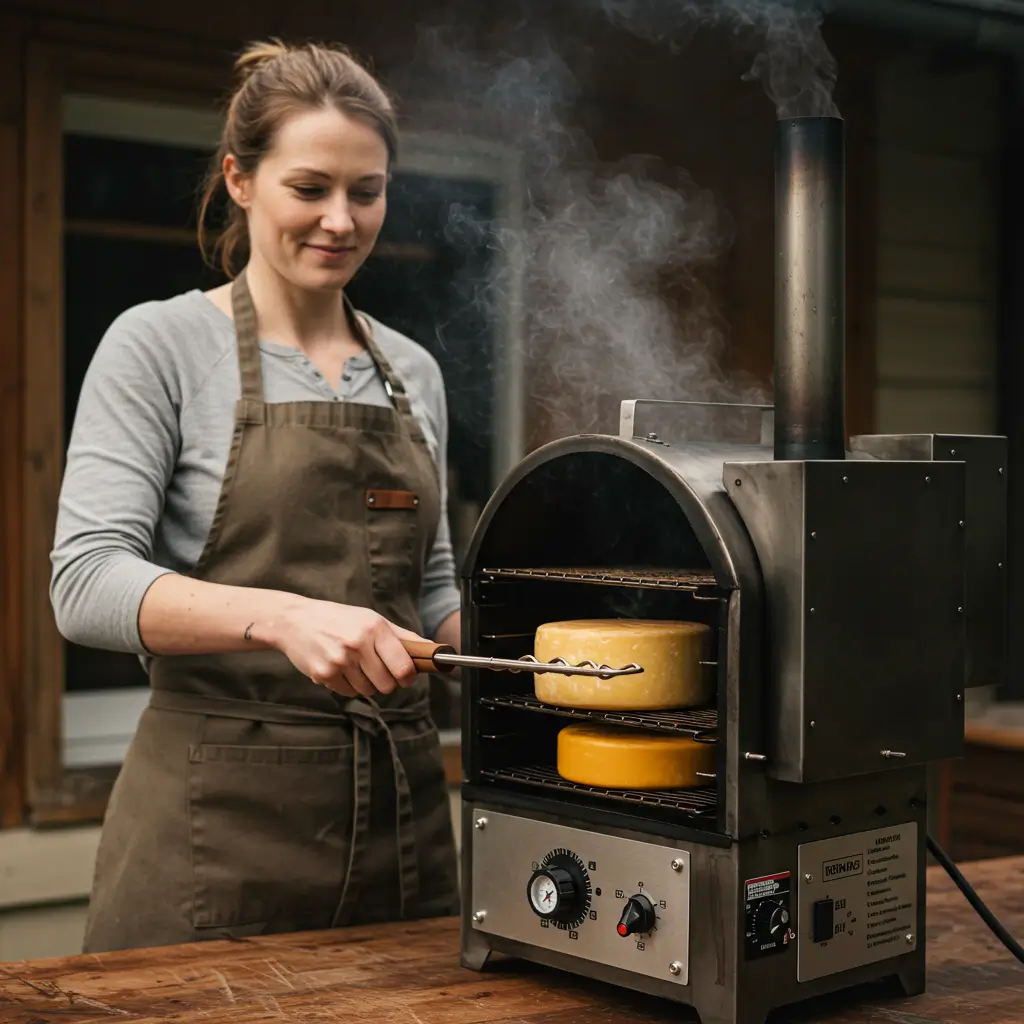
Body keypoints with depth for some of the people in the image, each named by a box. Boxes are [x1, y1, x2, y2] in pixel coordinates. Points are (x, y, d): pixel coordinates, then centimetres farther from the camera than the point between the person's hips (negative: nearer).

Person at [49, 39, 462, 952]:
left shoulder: (414, 372, 12)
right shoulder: (160, 346, -4)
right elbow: (86, 583, -15)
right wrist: (283, 616, -30)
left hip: (401, 806, 5)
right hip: (220, 818, -5)